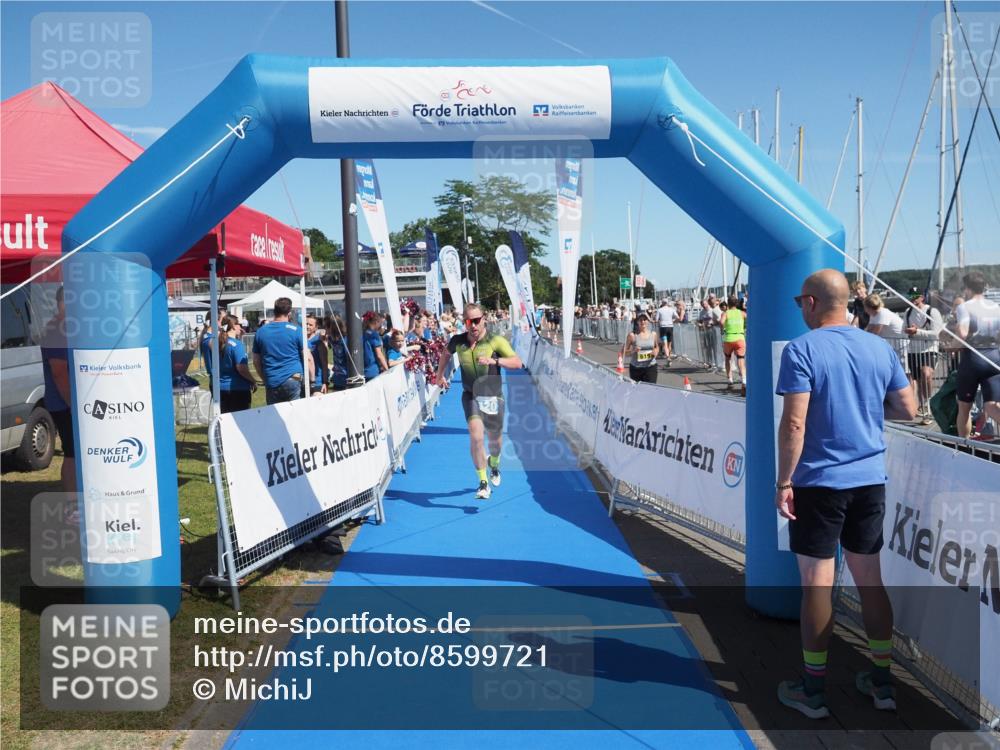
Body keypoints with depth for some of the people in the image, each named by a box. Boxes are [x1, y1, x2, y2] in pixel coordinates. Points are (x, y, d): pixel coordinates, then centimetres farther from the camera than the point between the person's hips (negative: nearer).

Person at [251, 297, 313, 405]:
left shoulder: (260, 332, 8)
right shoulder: (296, 330, -3)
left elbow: (256, 362, 14)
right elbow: (308, 358, -5)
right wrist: (311, 379, 4)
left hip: (271, 384, 3)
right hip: (294, 380, -3)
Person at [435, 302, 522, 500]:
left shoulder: (496, 341, -12)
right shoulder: (457, 341, -3)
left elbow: (517, 362, -21)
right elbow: (446, 355, 21)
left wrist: (494, 360, -34)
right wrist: (440, 375, 24)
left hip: (493, 396, 0)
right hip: (471, 396, 0)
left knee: (495, 438, 14)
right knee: (476, 435, -20)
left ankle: (494, 465, 50)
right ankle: (483, 483, -13)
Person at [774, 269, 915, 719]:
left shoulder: (801, 350, -12)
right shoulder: (880, 348, 5)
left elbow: (794, 423, -18)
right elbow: (907, 410, 10)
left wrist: (783, 482, -12)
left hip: (819, 483, -5)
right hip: (870, 481, 5)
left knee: (817, 583, 3)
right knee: (870, 577, 15)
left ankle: (813, 690, 14)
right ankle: (882, 681, 26)